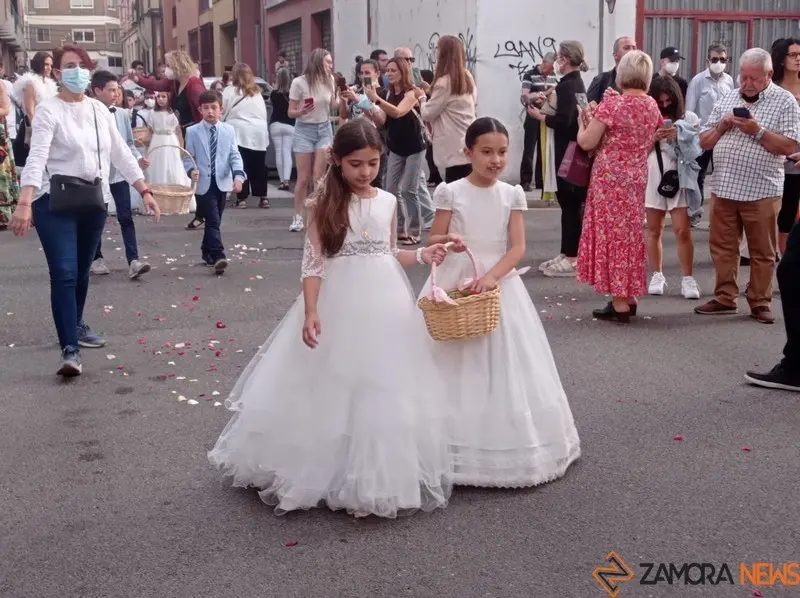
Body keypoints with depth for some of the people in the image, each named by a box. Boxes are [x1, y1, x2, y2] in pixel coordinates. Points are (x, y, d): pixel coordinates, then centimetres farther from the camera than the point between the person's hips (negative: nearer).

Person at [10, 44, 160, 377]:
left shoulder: (100, 110, 10)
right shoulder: (48, 111, -8)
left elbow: (121, 154, 14)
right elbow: (36, 157, -20)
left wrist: (145, 190, 8)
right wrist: (24, 203, -31)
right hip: (55, 202, -5)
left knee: (82, 271, 15)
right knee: (64, 273, -13)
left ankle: (75, 326, 37)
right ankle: (70, 349, -15)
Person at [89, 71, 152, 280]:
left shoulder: (123, 114, 2)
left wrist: (139, 158, -7)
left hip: (119, 173, 3)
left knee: (126, 217, -4)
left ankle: (133, 261, -10)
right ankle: (97, 258, 26)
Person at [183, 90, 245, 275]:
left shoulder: (228, 130, 6)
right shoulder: (193, 132, 0)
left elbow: (235, 156, 2)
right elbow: (188, 157, 0)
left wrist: (238, 175, -14)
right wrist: (191, 170, -22)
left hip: (222, 182, 3)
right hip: (204, 183, -3)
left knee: (214, 220, 15)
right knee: (213, 221, -12)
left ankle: (207, 251, 32)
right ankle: (218, 257, -19)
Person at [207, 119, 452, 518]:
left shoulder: (388, 202, 6)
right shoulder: (324, 203, -6)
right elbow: (314, 261, -10)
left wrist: (421, 256, 3)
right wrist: (310, 311, -19)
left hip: (384, 303, 4)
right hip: (340, 304, -4)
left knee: (384, 388, 8)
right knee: (335, 387, 3)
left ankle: (379, 476, 21)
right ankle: (334, 474, 19)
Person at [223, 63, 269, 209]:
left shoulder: (229, 91, 0)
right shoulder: (257, 92, 15)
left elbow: (223, 113, -2)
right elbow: (264, 113, 14)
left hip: (239, 132, -4)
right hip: (259, 132, 4)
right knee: (259, 166, 8)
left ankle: (242, 197, -2)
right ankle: (263, 197, 9)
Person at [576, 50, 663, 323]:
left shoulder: (612, 103, -16)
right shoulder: (652, 106, 4)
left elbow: (587, 142, -16)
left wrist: (583, 121, 5)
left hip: (609, 178, -6)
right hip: (637, 178, 6)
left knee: (611, 234, 1)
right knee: (629, 234, 16)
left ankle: (619, 304, 3)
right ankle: (628, 296, 24)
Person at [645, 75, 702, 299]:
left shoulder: (689, 118, 1)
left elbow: (696, 149, -3)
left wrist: (679, 135, -16)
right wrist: (653, 138, -14)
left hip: (680, 179, -2)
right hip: (652, 178, 2)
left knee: (683, 231, -4)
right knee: (654, 230, 9)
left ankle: (687, 279, 2)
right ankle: (657, 276, 19)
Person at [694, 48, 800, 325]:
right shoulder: (726, 100, 11)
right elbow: (704, 142, 12)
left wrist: (758, 131, -18)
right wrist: (722, 125, -6)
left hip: (761, 192, -4)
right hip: (724, 188, 4)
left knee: (762, 252, 4)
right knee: (722, 247, 10)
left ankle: (760, 303, 14)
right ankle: (725, 298, 20)